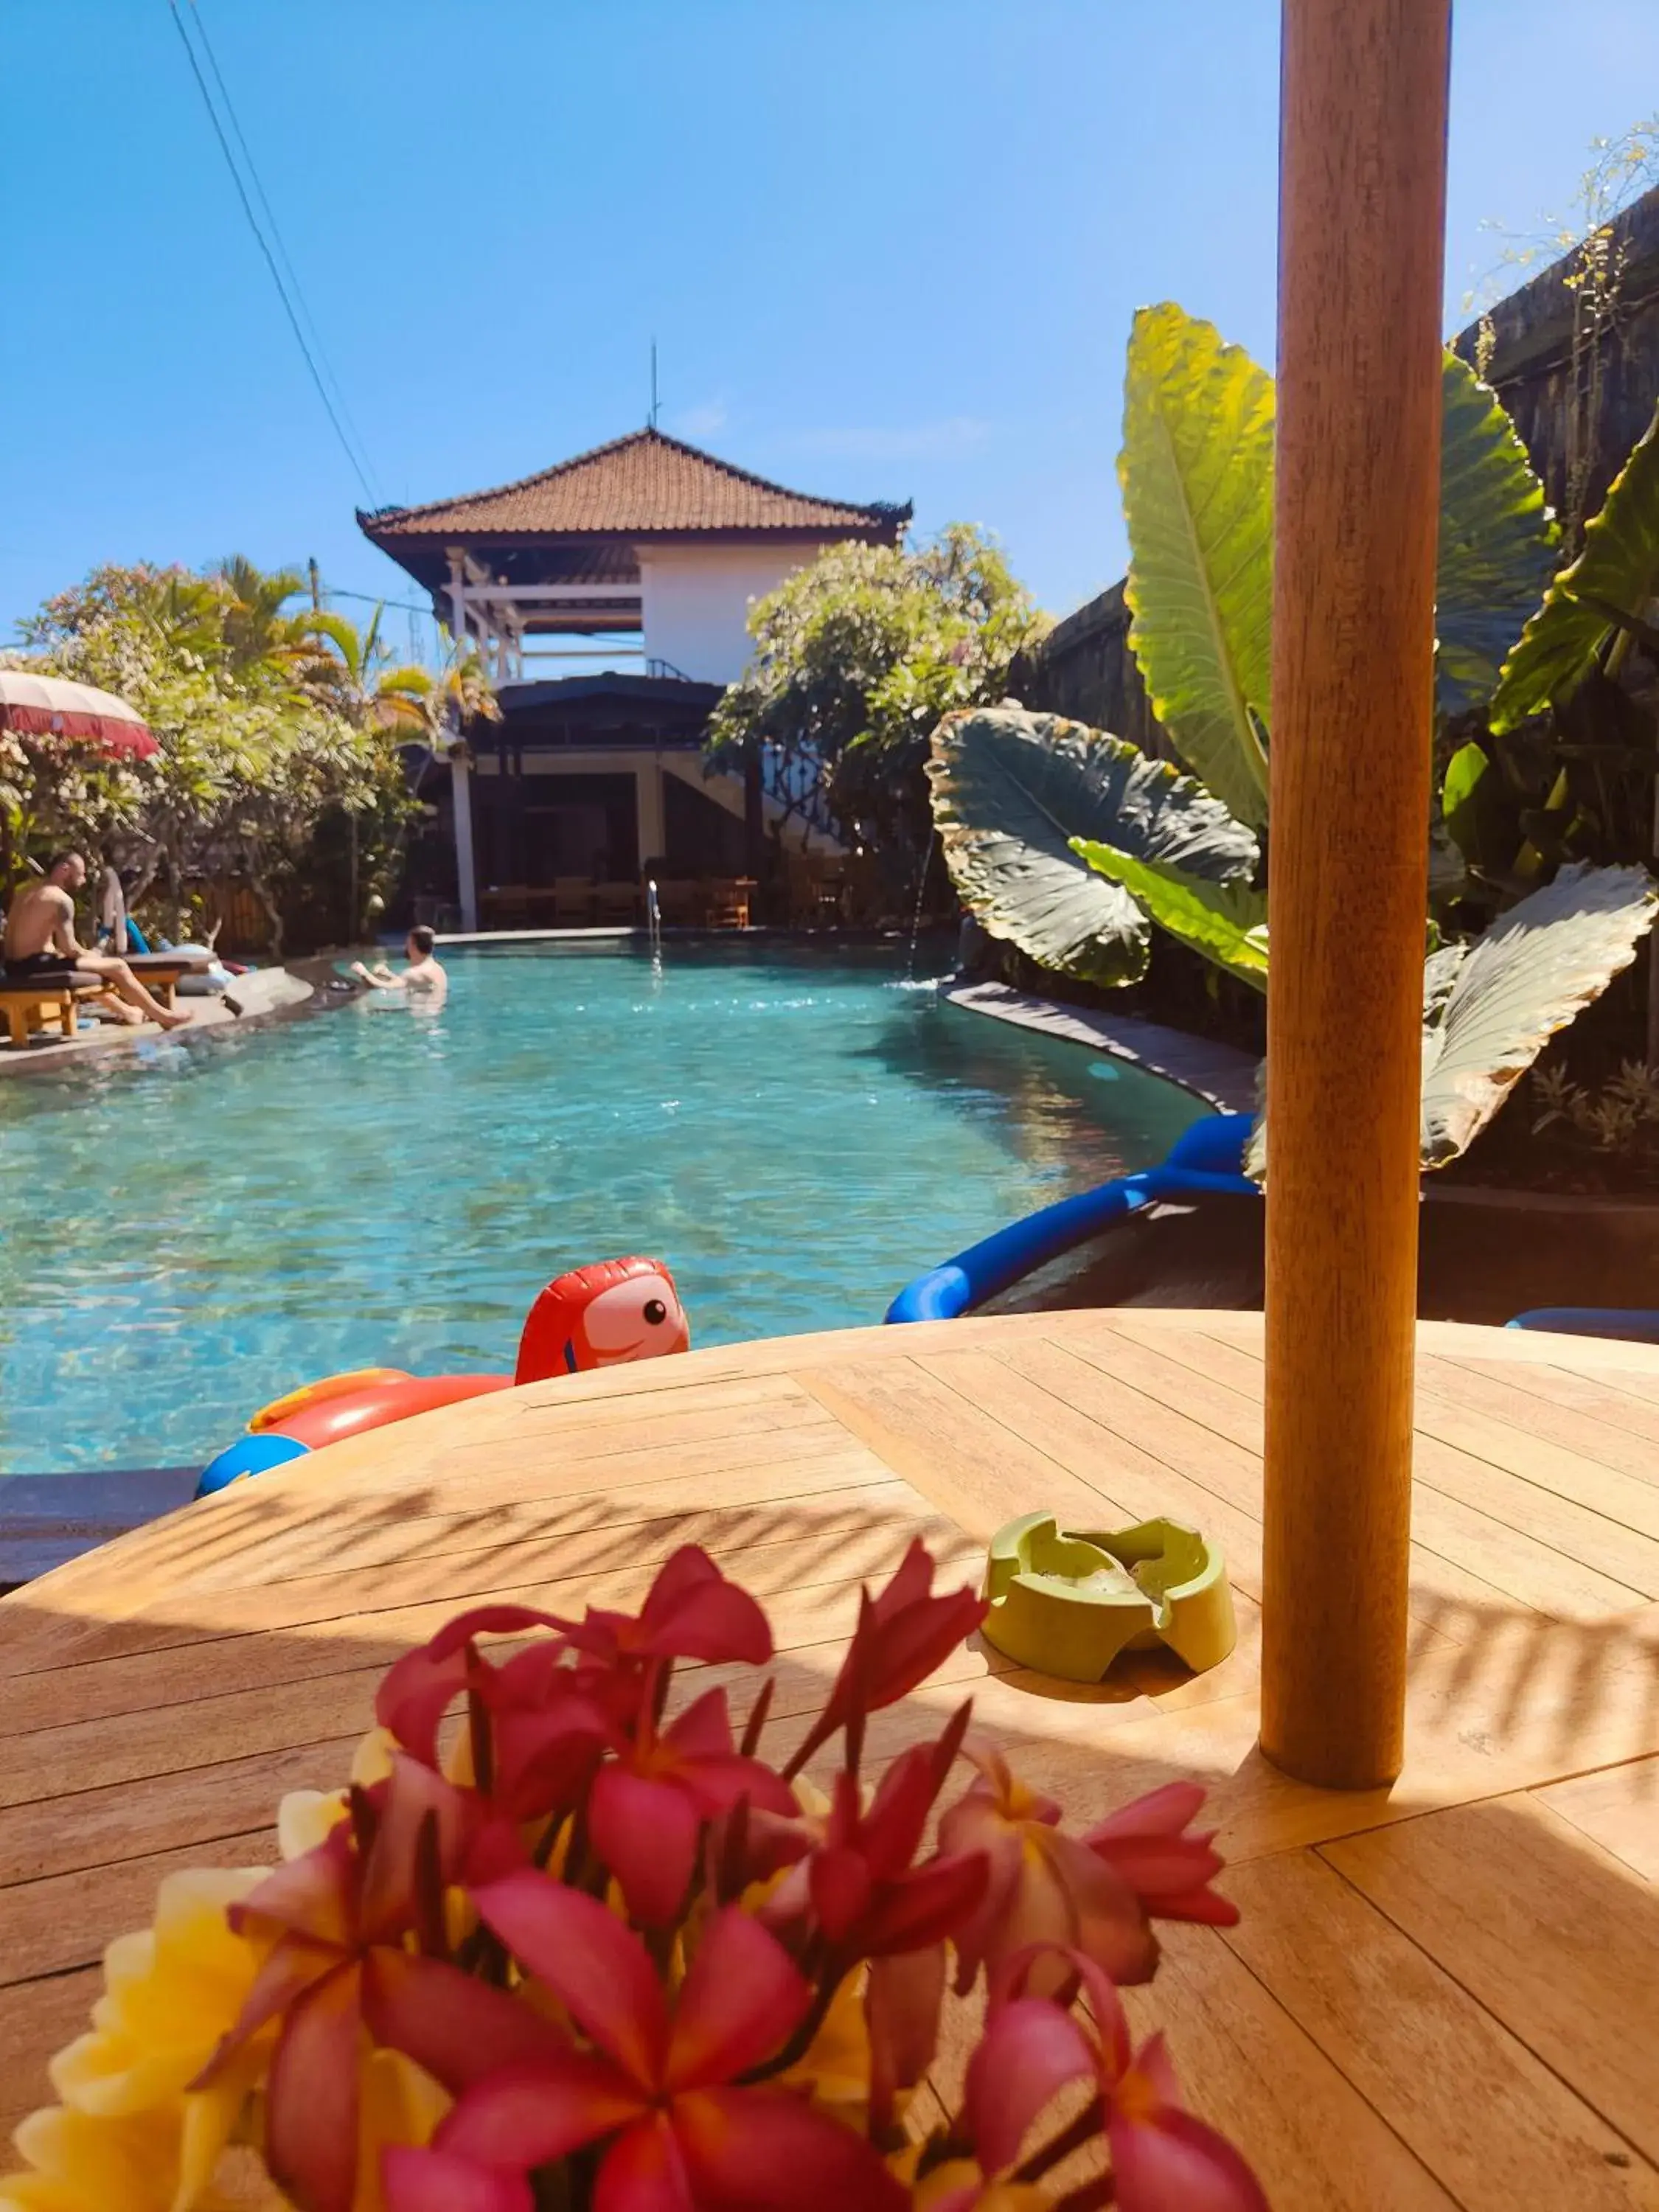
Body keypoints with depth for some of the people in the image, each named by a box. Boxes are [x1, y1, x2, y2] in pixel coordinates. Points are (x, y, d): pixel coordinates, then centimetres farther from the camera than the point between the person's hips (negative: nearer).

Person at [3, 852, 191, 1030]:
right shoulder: (61, 899, -13)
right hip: (36, 967, -10)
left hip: (15, 968, 10)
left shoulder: (26, 893, 16)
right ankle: (162, 1016, 8)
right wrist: (91, 955, 3)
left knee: (91, 962, 31)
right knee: (117, 966, -2)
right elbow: (69, 949, -19)